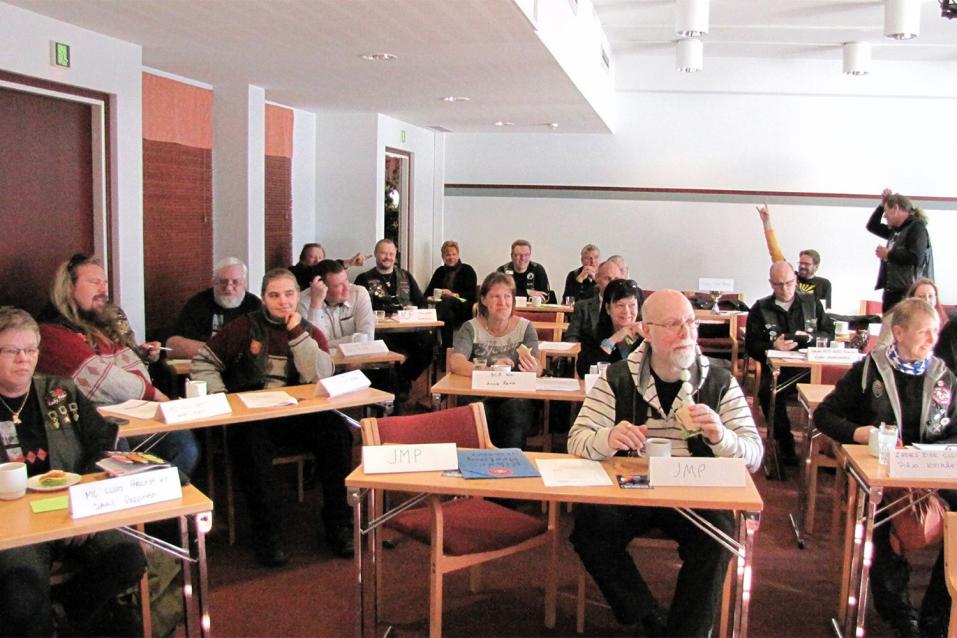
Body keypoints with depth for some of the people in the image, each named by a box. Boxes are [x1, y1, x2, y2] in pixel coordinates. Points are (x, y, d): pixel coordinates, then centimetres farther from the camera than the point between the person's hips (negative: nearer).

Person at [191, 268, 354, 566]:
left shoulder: (310, 333, 11)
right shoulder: (244, 327, 7)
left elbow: (320, 377, -7)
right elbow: (204, 362, 8)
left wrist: (297, 333, -9)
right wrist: (219, 397, -8)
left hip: (298, 415, 2)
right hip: (251, 415, -2)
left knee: (338, 430, -25)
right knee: (250, 441, -35)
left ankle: (338, 524, -13)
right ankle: (267, 533, -23)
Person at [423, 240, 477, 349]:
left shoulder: (467, 270, 10)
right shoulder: (440, 271, 23)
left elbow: (472, 294, -2)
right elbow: (427, 293, 18)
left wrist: (454, 295, -15)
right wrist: (437, 294, -6)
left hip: (464, 310, -3)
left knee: (447, 300, -37)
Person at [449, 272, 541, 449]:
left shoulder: (525, 327, 8)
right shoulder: (471, 328, 5)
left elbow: (537, 369, -5)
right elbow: (455, 363, -12)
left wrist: (533, 369, -31)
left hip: (516, 397, 0)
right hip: (478, 396, 0)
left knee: (514, 408, -32)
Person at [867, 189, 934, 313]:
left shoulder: (917, 227, -8)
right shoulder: (896, 230, 17)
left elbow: (915, 258, -22)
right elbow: (872, 226, 31)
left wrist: (888, 254, -9)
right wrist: (882, 205, 18)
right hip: (892, 291, 9)